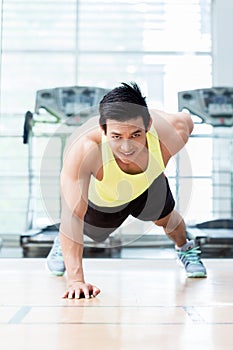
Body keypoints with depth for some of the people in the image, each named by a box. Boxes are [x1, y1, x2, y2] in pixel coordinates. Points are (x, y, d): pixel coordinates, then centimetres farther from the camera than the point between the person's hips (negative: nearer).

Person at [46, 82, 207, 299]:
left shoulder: (171, 133, -41)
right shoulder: (84, 150, -50)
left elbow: (187, 120, -14)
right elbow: (72, 215, -48)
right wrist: (75, 279, -53)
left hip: (148, 185, 3)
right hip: (97, 195, -2)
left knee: (165, 218, 26)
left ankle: (185, 248, 60)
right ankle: (62, 243, 56)